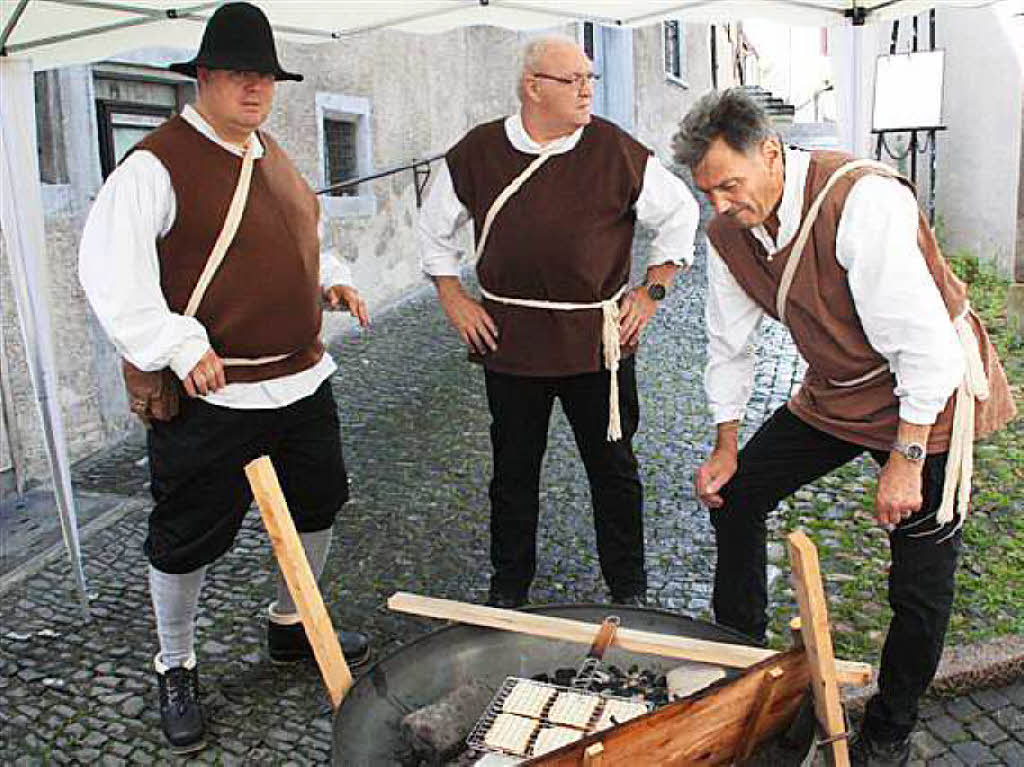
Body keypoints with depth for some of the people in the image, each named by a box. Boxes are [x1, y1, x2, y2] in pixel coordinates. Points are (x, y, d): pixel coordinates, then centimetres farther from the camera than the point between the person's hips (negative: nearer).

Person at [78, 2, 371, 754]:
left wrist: (331, 277, 7)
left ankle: (291, 626, 43)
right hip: (211, 394, -7)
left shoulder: (273, 156, 13)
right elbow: (110, 269, -19)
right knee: (188, 540, 5)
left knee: (318, 507, 19)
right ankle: (176, 670, 30)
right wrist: (179, 346, -29)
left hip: (303, 380, 8)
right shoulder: (159, 163, -12)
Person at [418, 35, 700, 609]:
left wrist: (652, 291, 4)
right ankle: (508, 589, 31)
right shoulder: (478, 152, 0)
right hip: (509, 340, 1)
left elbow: (680, 213, 9)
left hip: (598, 341, -1)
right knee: (514, 469, 12)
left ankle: (630, 591, 28)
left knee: (614, 466, 9)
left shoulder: (616, 150, -4)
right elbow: (435, 228, 14)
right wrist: (455, 301, 8)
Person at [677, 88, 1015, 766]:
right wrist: (726, 448, 7)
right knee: (733, 493, 9)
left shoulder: (862, 199, -30)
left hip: (928, 397, -6)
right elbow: (729, 345, 5)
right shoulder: (729, 233, -7)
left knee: (921, 587, -1)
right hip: (835, 395, 7)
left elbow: (925, 340, -28)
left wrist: (905, 459, -24)